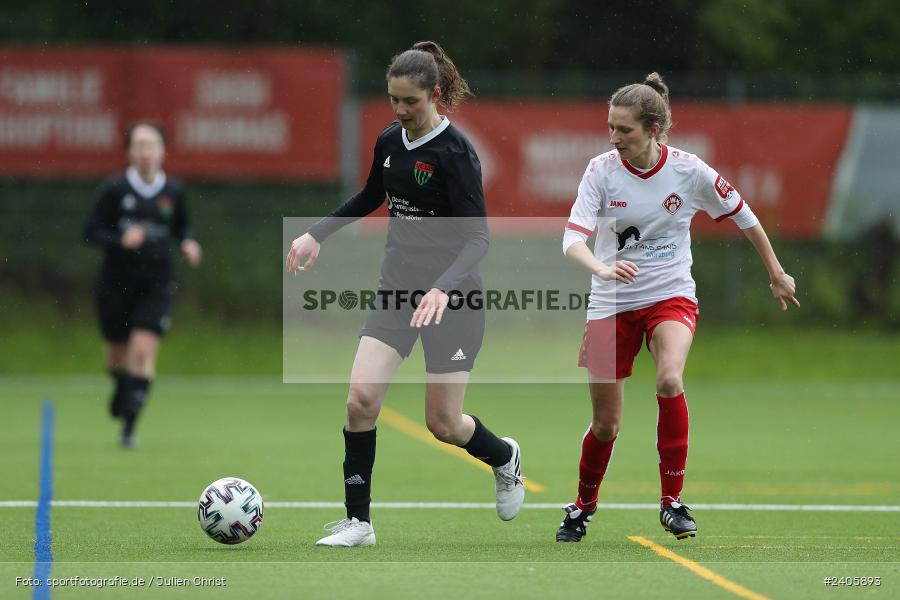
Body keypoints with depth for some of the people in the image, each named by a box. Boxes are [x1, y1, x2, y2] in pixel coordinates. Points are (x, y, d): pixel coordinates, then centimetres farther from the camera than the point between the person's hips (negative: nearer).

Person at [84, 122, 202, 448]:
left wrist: (188, 244, -4)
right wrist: (121, 240, -21)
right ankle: (121, 388, 49)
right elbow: (91, 231, -5)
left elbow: (181, 227, 18)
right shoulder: (114, 189, -5)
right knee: (117, 352, 11)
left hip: (156, 285, 0)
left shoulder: (174, 192, 1)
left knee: (143, 349, -15)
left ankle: (129, 426, -11)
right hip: (116, 283, 0)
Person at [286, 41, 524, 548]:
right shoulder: (389, 142, 3)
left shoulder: (456, 153, -18)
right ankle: (358, 522, -1)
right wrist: (318, 235, 19)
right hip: (397, 287, 6)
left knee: (443, 423, 2)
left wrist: (442, 289, -37)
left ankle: (505, 458, 36)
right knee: (361, 398, -11)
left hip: (451, 298, -6)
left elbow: (477, 238, -22)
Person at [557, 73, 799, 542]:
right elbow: (572, 239, -18)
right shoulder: (601, 170, -10)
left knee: (669, 380, -31)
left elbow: (744, 217, 5)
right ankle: (582, 507, 33)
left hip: (671, 296, -1)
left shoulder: (689, 171, -11)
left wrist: (776, 274, 14)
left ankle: (672, 501, -17)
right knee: (605, 423, 4)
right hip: (610, 304, 1)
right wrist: (603, 267, -40)